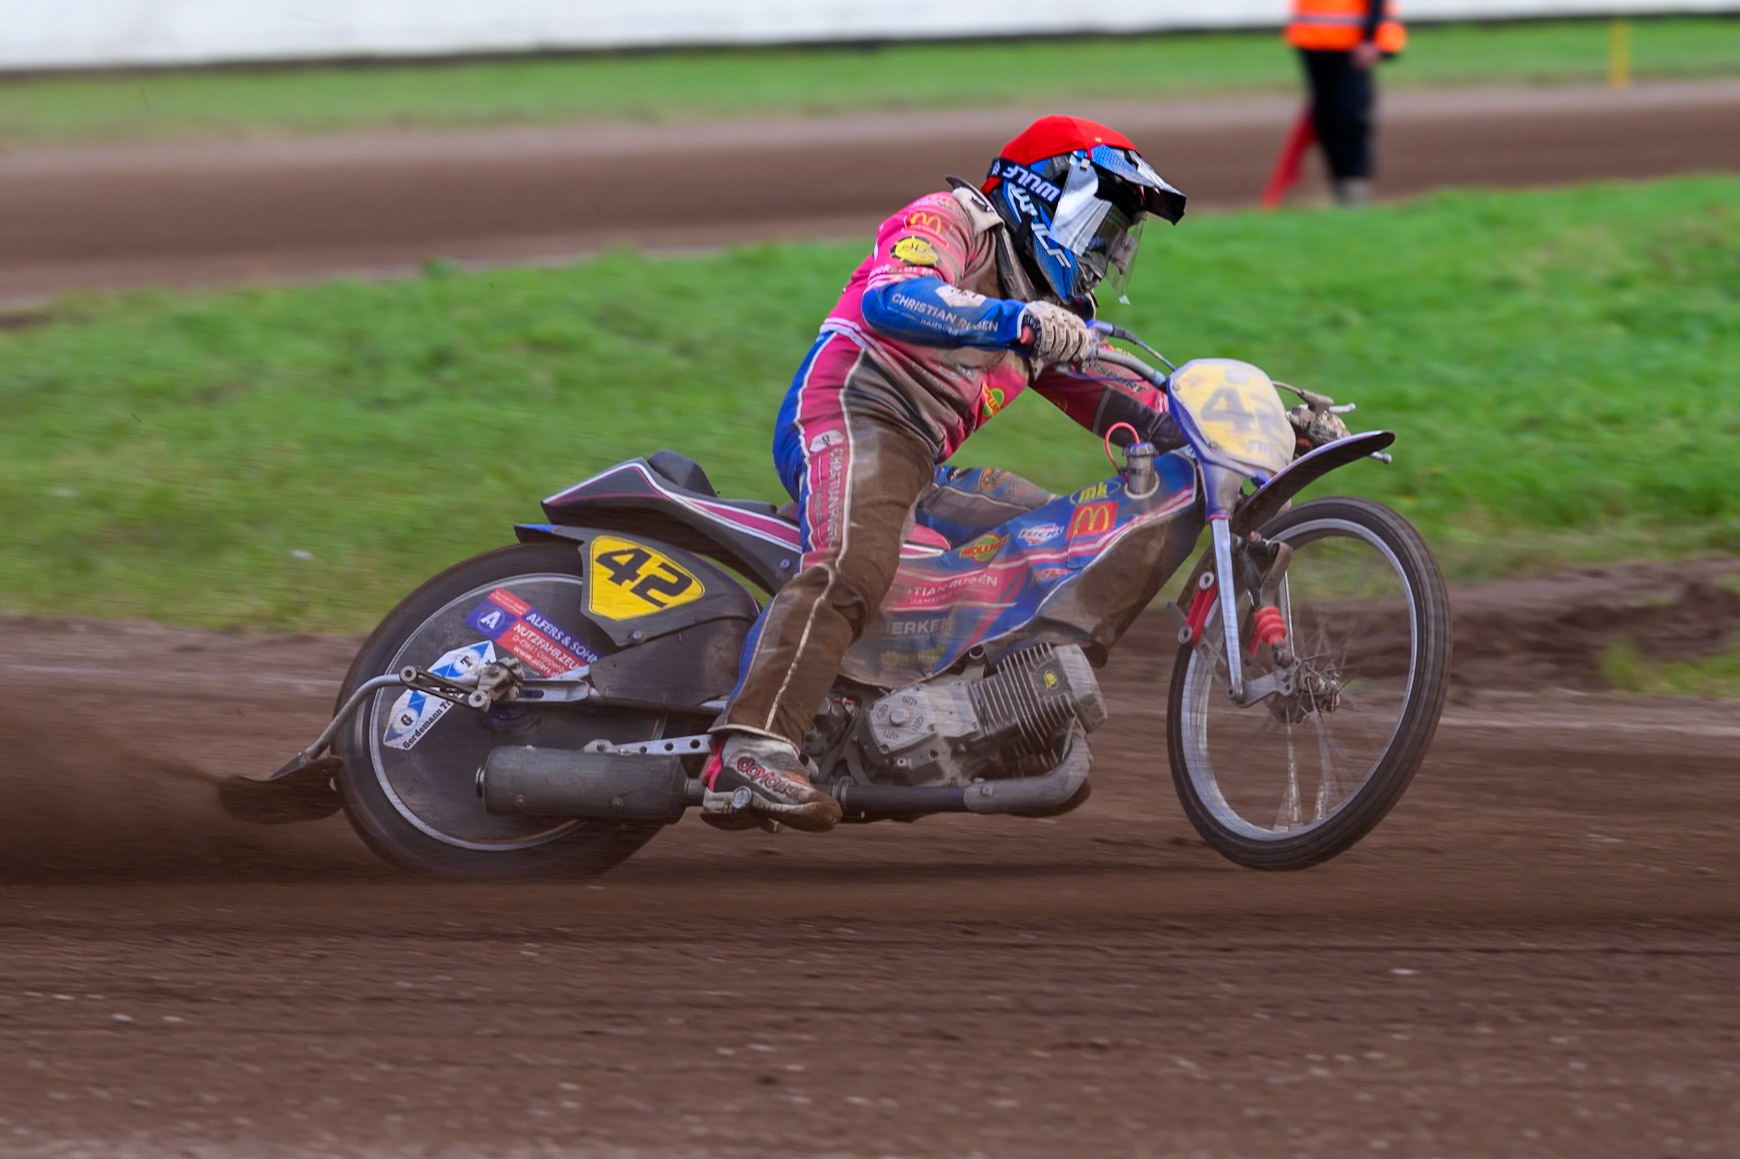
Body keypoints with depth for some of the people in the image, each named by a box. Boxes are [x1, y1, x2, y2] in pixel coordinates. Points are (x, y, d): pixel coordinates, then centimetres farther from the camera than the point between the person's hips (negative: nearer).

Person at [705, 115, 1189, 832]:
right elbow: (891, 297, -19)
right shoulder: (950, 220, 3)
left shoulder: (1056, 309, 31)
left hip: (922, 467, 10)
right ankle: (750, 749, -50)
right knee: (851, 567, -33)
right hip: (854, 412, -10)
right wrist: (1018, 321, -32)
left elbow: (1115, 401, 25)